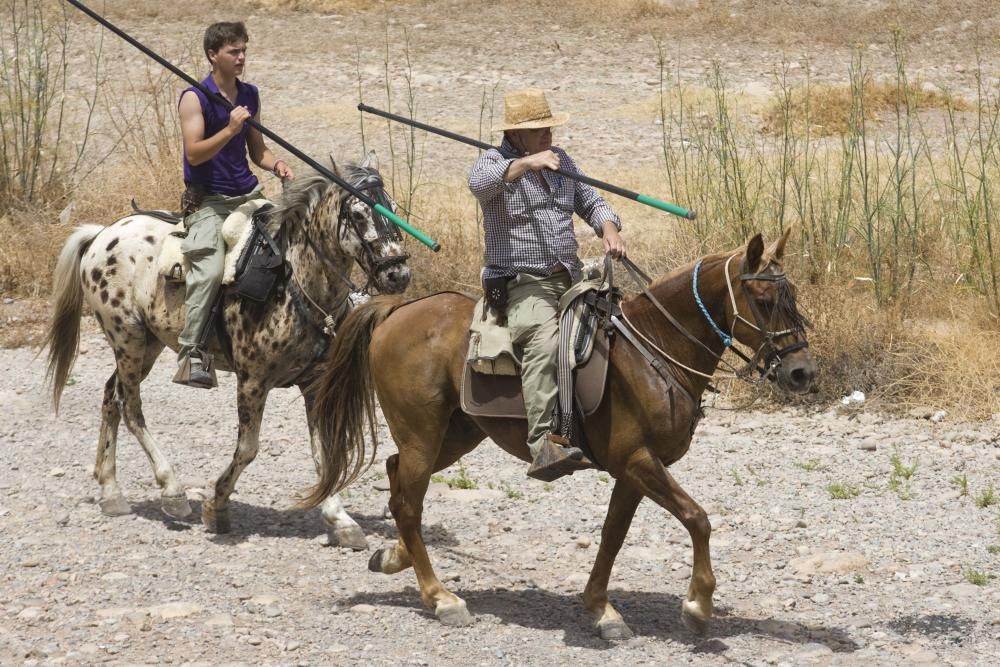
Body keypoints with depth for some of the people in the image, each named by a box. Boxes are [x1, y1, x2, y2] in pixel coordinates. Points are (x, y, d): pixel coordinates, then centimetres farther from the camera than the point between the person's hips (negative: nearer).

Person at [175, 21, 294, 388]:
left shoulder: (250, 95, 11)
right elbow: (194, 153, -17)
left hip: (248, 194, 7)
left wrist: (276, 164, -3)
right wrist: (230, 130, -27)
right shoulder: (195, 98, -8)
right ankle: (191, 351, -23)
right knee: (210, 270, -25)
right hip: (208, 201, -7)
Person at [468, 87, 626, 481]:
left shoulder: (560, 161, 18)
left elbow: (590, 203, 23)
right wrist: (527, 163, -38)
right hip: (522, 283, -8)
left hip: (570, 279, 8)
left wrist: (609, 229, 1)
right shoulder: (496, 163, -3)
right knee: (544, 342, -33)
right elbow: (478, 183, -27)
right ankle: (543, 445, -44)